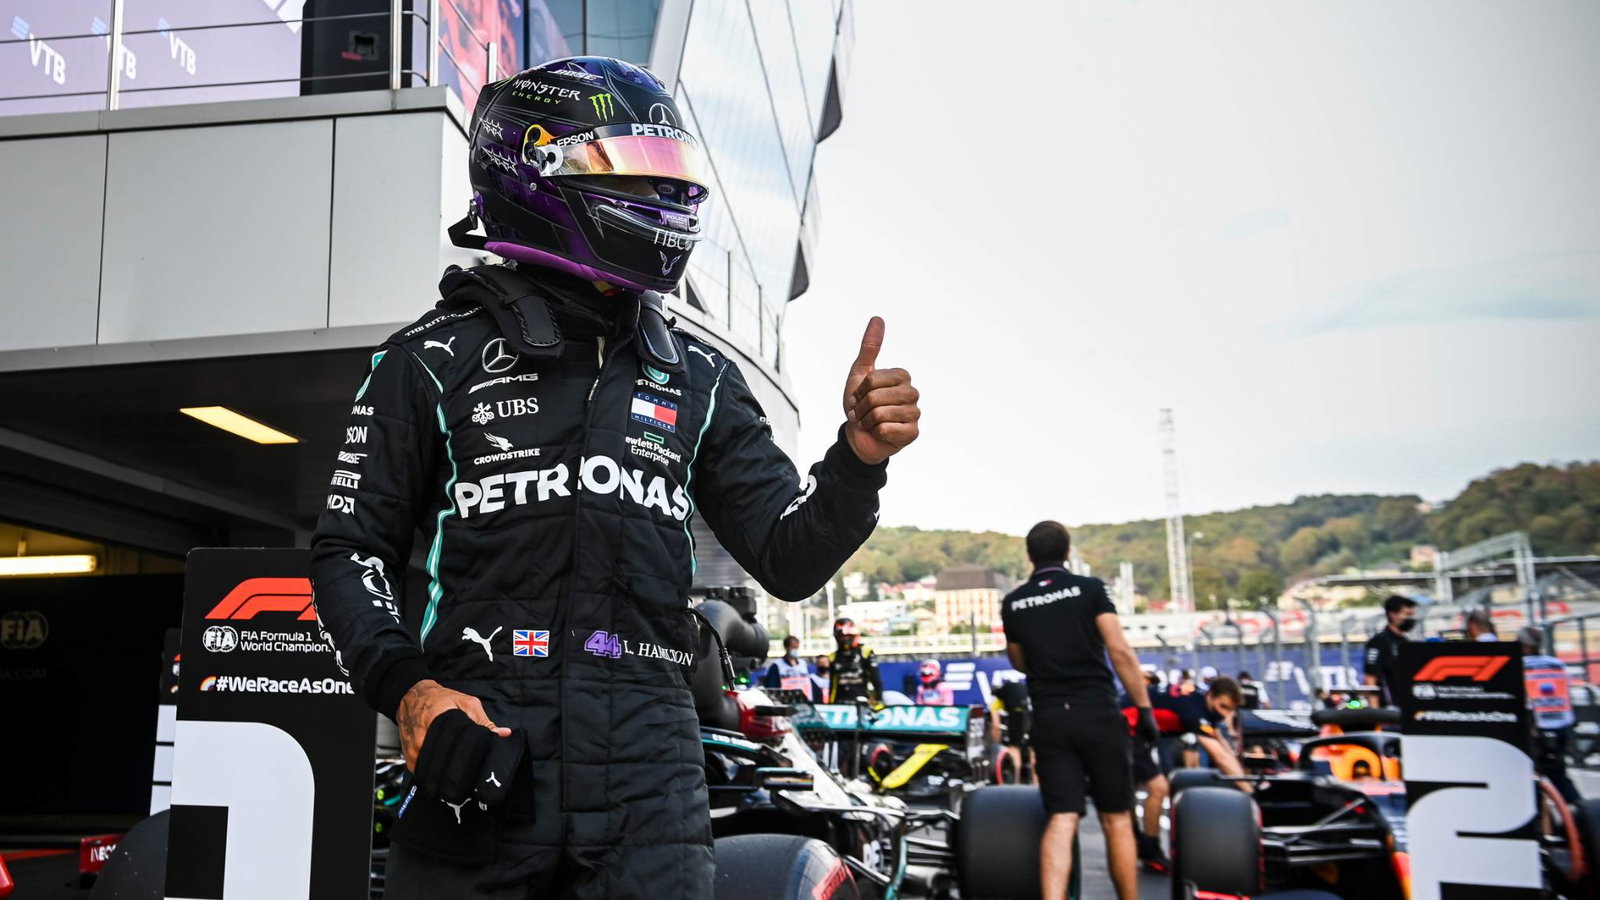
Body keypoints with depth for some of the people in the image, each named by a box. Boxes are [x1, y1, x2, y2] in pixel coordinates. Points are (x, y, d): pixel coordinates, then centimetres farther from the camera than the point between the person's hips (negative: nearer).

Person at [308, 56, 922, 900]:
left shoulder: (696, 378, 10)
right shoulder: (435, 359, 2)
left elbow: (787, 557, 8)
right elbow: (351, 546, 5)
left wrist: (857, 459, -10)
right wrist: (406, 689, -11)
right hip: (477, 755, -2)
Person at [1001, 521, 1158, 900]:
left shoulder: (1013, 603, 8)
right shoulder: (1090, 588, 0)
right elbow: (1120, 651, -8)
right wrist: (1145, 708, -4)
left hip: (1049, 719, 2)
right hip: (1097, 713, -2)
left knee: (1061, 820, -1)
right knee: (1116, 819, 9)